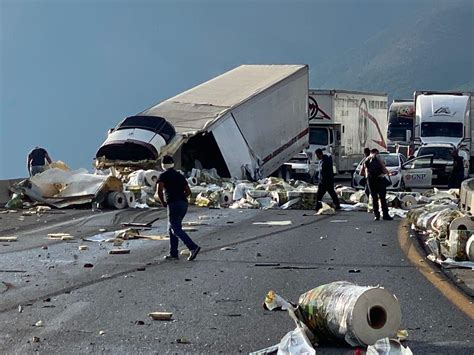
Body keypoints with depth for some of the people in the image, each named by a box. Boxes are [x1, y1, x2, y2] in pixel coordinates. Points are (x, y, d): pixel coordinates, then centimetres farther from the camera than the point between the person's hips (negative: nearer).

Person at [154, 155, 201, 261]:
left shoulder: (163, 175, 0)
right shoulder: (179, 175, 19)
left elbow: (159, 191, -12)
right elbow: (188, 191, 18)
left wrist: (162, 202, 3)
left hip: (173, 205, -8)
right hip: (184, 204, 8)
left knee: (176, 230, -9)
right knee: (171, 228, 17)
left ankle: (193, 247, -25)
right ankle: (173, 253, 15)